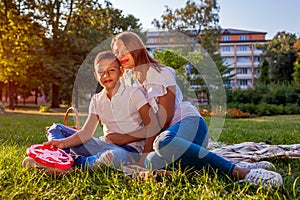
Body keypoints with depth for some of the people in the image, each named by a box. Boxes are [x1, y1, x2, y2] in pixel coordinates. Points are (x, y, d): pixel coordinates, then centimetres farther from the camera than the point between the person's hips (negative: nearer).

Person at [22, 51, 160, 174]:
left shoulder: (134, 93, -6)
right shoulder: (97, 100, 8)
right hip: (107, 146, 6)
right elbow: (86, 133, -1)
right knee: (56, 130, 4)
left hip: (131, 150, -5)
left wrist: (124, 138, -12)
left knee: (115, 156, -45)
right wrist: (63, 143, -17)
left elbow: (153, 127, -12)